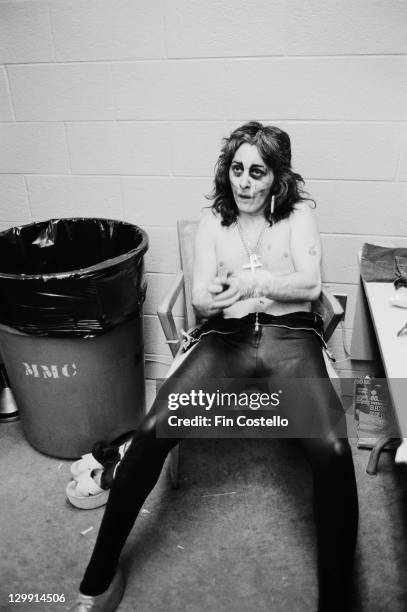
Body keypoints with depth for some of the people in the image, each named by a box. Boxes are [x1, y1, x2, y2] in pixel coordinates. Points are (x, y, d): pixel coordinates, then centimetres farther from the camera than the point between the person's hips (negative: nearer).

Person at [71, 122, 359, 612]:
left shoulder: (298, 213, 9)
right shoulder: (213, 221, 14)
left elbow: (310, 284, -4)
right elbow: (198, 298, 6)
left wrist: (252, 280, -20)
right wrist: (213, 299, -19)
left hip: (291, 335, -1)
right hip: (226, 337, 1)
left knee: (332, 448, -30)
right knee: (153, 429, -23)